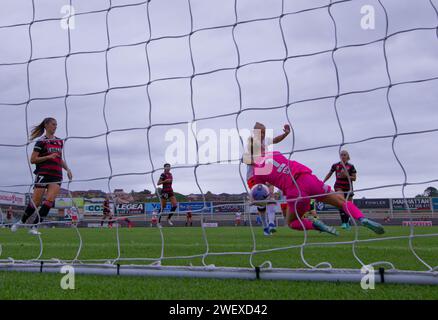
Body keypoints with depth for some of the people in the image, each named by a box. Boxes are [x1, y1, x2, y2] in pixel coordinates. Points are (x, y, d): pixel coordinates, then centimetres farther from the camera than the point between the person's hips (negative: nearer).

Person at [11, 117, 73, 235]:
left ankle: (34, 227, -7)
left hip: (57, 175, 5)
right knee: (36, 202, -4)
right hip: (43, 174, -5)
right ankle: (21, 222, 19)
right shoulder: (41, 141, -2)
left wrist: (67, 169, 16)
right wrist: (48, 156, -15)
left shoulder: (59, 141, 16)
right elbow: (32, 160, -5)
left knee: (50, 200, -12)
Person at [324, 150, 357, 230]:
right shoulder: (335, 165, 3)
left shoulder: (351, 166, -1)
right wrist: (323, 182, 9)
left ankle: (347, 223, 25)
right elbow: (329, 174, 16)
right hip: (339, 186, -1)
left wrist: (346, 175, -17)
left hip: (348, 187, 1)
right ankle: (344, 222, -29)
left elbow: (354, 178, 0)